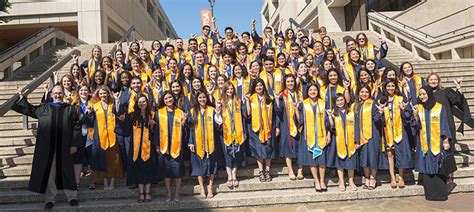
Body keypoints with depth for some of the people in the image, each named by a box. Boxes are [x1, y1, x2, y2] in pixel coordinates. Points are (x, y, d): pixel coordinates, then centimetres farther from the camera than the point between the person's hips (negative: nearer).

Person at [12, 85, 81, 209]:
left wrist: (74, 144, -4)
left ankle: (72, 197, 15)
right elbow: (29, 109, 27)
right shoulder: (43, 108, 11)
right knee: (48, 173, 6)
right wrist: (22, 97, 19)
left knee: (67, 172, 5)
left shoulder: (70, 109, 5)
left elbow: (76, 128, 1)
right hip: (47, 148, 2)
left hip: (64, 147, -2)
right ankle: (50, 199, 17)